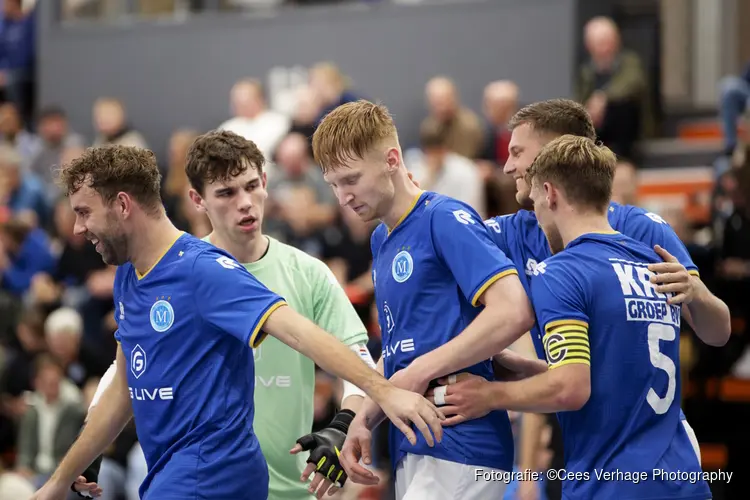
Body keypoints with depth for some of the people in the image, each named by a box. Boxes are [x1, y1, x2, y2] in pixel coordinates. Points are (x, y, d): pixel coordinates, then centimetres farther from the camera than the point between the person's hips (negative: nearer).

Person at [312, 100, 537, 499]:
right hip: (411, 451, 9)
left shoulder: (445, 219, -9)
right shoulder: (381, 241, 18)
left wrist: (420, 373, -17)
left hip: (457, 448, -9)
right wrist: (363, 421, 10)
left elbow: (513, 313, -20)